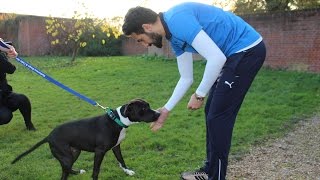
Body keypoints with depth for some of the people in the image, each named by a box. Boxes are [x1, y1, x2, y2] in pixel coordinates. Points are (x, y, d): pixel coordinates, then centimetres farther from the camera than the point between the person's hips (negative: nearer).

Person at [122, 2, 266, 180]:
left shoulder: (178, 20, -22)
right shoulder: (174, 35, 9)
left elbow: (217, 58, -27)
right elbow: (186, 78, 16)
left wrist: (199, 95, -15)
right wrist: (166, 109, 18)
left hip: (248, 50, -10)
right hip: (236, 53, 10)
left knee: (218, 116, -5)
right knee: (212, 112, 13)